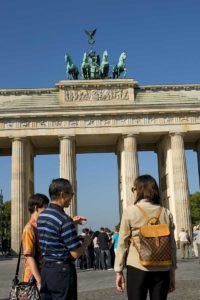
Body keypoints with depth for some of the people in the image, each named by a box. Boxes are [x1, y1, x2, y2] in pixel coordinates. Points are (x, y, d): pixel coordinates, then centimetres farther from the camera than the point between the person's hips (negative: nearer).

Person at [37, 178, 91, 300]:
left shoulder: (42, 216, 5)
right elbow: (76, 253, -19)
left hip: (45, 268, 8)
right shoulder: (64, 219, -20)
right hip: (62, 270, -8)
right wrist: (86, 241, 0)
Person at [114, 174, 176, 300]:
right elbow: (172, 245, 7)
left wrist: (119, 271, 4)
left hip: (137, 269, -3)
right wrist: (172, 272, 15)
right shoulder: (166, 213, 4)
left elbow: (122, 243, -3)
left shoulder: (130, 211, -5)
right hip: (162, 270, 3)